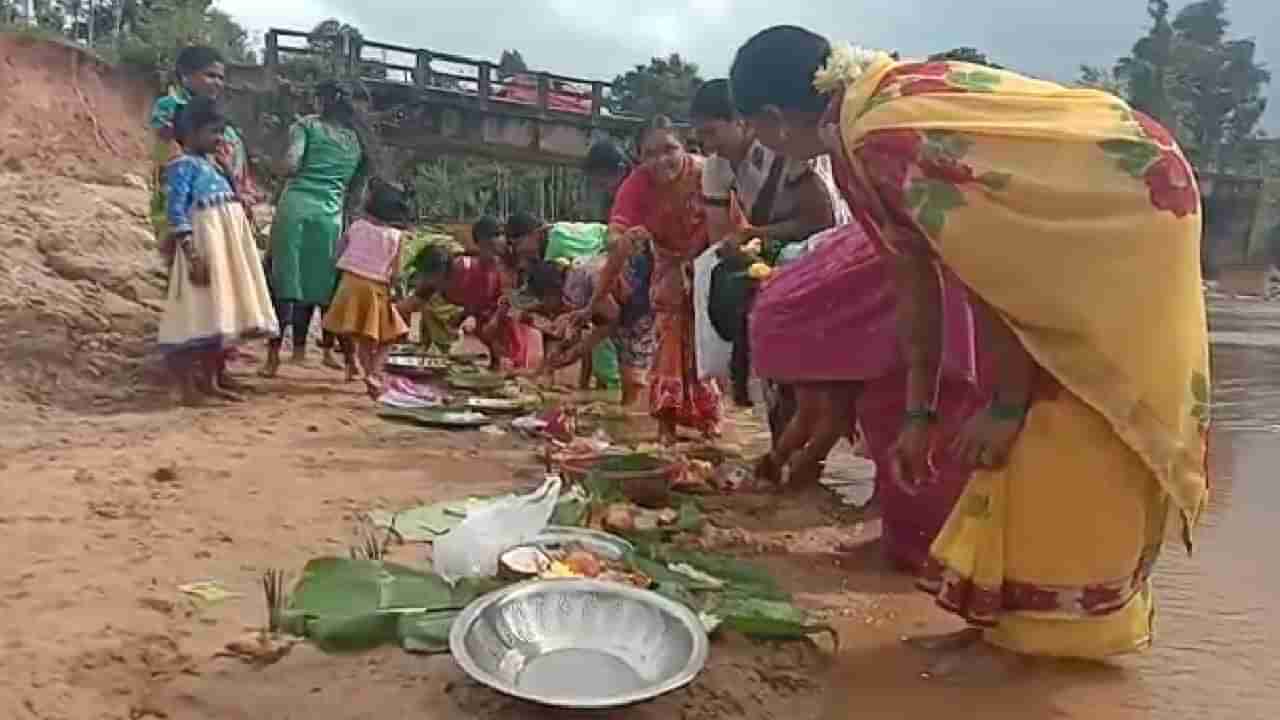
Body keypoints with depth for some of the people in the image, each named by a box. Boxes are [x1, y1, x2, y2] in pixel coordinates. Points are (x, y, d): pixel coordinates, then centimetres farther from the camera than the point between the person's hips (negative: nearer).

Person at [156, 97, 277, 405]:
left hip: (228, 248, 9)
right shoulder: (183, 165, -10)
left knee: (219, 316, 13)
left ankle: (210, 381, 23)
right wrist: (193, 255, -24)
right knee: (199, 317, -5)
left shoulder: (212, 163, 16)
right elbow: (177, 213, -18)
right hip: (204, 247, -9)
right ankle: (189, 387, 2)